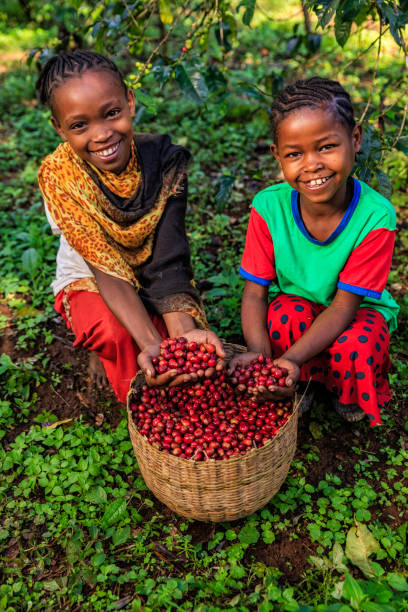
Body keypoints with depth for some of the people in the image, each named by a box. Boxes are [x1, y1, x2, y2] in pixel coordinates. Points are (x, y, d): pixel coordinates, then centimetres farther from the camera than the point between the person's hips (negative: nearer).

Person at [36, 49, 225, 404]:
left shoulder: (165, 161, -22)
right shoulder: (58, 177, -25)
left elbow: (166, 262, -27)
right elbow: (107, 269, -30)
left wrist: (183, 331, -46)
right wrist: (151, 344, -44)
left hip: (150, 277, 2)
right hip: (89, 279, -1)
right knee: (115, 335, -33)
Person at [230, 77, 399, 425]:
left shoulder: (375, 216, -29)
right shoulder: (269, 207, -23)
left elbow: (344, 305, -27)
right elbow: (255, 292, -18)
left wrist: (290, 359, -40)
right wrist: (259, 353, -37)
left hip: (359, 310, -1)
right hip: (296, 302, 1)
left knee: (354, 349, -31)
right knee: (287, 315, -32)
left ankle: (349, 396, 7)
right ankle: (303, 384, 0)